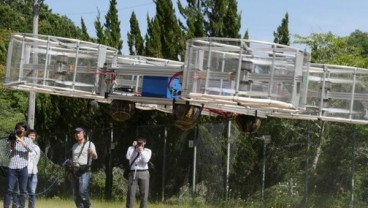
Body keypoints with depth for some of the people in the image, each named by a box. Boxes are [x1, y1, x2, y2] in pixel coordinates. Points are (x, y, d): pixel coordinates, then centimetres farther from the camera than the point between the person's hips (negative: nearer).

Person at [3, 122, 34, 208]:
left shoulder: (27, 140, 9)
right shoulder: (11, 139, 8)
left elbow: (31, 149, -11)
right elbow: (7, 153, 4)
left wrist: (21, 141, -20)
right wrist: (9, 144, -14)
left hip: (23, 168, 1)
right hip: (12, 167, -1)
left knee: (23, 191, 2)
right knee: (9, 190, -5)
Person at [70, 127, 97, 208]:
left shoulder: (89, 144, 1)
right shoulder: (74, 146, 20)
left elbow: (95, 157, -10)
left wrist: (92, 152, -34)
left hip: (84, 171, -6)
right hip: (75, 170, 6)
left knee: (82, 191, -21)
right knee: (76, 194, 2)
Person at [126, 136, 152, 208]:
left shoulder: (147, 151, 8)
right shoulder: (131, 149, 11)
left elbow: (146, 160, -10)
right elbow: (128, 157, -8)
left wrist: (141, 151, -8)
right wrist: (133, 147, -8)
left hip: (144, 173, 0)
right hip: (133, 173, 0)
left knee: (144, 194, -1)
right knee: (130, 193, -8)